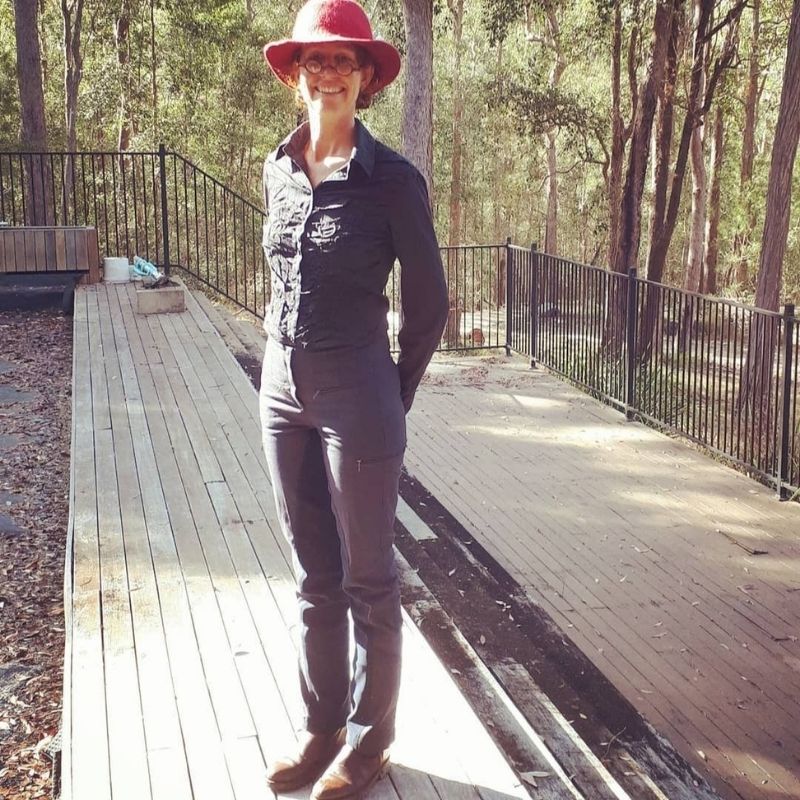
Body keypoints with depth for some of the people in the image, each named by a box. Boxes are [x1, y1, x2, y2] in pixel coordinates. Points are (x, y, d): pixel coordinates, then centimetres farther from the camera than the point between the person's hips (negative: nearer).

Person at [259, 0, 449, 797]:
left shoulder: (393, 179, -10)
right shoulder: (278, 170, 6)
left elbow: (427, 303, -3)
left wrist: (392, 400, 2)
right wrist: (288, 360, 15)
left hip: (357, 395, -5)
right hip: (283, 393, 6)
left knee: (365, 579, 8)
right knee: (313, 577, 16)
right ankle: (320, 727, 31)